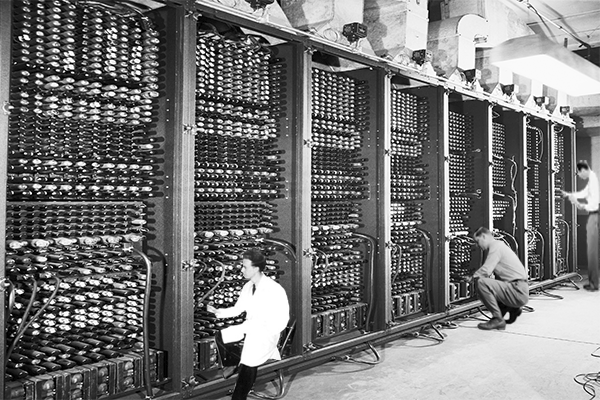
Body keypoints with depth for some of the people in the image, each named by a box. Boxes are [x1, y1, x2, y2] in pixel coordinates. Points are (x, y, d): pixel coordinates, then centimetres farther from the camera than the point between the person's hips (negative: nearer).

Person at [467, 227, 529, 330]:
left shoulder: (496, 246, -11)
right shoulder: (499, 245, 20)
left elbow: (485, 270, -21)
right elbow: (490, 271, 23)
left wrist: (472, 277, -4)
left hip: (518, 292, -10)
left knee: (482, 283, -24)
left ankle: (498, 319, -14)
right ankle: (512, 309, 17)